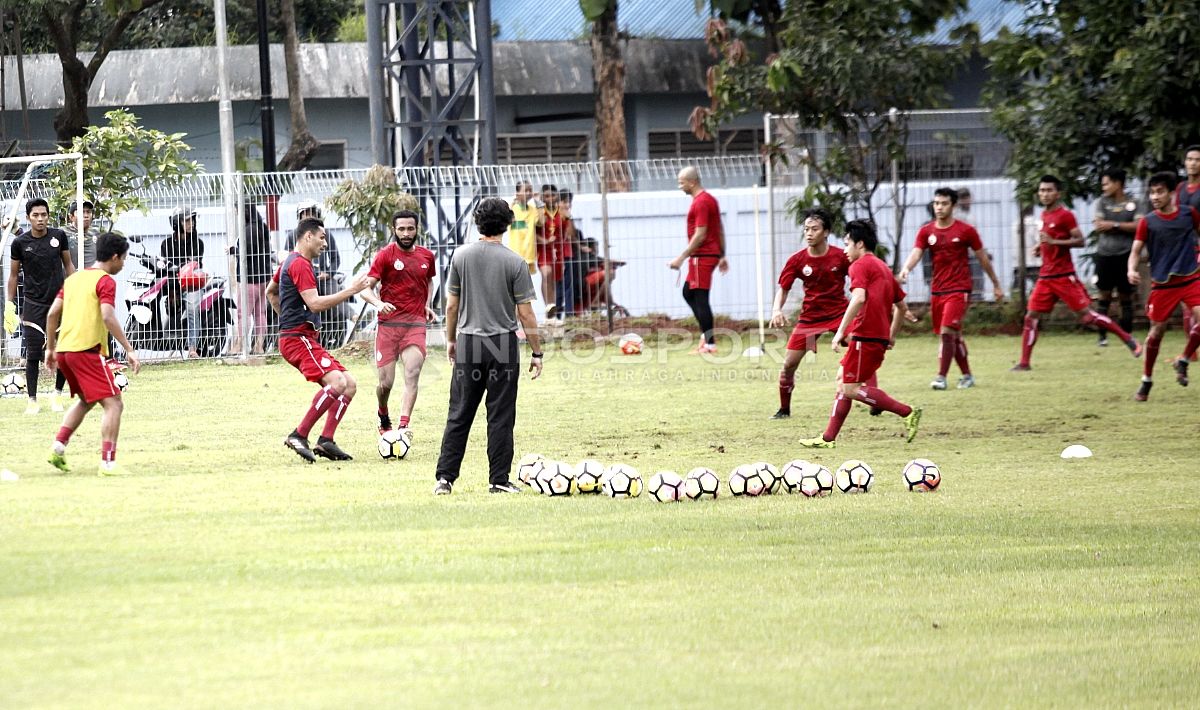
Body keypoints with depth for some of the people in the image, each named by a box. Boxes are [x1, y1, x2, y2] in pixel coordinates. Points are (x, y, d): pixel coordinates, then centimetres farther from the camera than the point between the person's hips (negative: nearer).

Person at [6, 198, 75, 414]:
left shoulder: (59, 236, -1)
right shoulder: (20, 243, -4)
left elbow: (68, 265, 11)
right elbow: (14, 274, 6)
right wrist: (10, 303, 3)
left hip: (59, 301, 1)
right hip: (33, 305, -1)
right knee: (33, 354, -2)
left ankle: (57, 395, 17)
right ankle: (32, 400, 8)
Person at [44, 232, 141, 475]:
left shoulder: (74, 278, 17)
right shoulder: (105, 281, -6)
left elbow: (52, 313, 16)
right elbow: (108, 317, -19)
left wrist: (50, 348, 24)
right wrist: (129, 350, -19)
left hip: (63, 351, 8)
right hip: (88, 350, -8)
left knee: (87, 400, 27)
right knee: (113, 403, -5)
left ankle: (58, 448, 17)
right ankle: (108, 462, -13)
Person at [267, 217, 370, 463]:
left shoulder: (291, 262, 21)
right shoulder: (300, 264, -13)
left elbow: (271, 291, 36)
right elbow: (315, 303, -22)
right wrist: (351, 290, -18)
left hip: (307, 339, 11)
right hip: (298, 339, -11)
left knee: (349, 384, 3)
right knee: (336, 382, -27)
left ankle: (326, 441, -4)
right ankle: (299, 436, -24)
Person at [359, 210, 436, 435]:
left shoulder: (427, 256, 11)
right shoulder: (385, 255, -2)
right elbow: (366, 288, -5)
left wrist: (427, 305, 14)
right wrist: (378, 304, -25)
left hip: (416, 325, 2)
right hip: (388, 325, -2)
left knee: (412, 374, -18)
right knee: (386, 383, -1)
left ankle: (403, 427, -27)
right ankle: (383, 416, 30)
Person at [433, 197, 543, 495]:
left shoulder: (461, 256, 0)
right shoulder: (514, 262, -7)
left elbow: (451, 305, 5)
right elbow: (525, 314, -5)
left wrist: (451, 340, 18)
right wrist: (536, 352, 3)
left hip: (468, 343, 2)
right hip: (503, 345, -2)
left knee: (459, 415, 7)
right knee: (500, 417, 4)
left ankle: (445, 477, 3)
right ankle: (499, 480, 5)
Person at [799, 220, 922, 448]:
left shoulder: (860, 265, -6)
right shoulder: (883, 268, 22)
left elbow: (859, 298, -22)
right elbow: (901, 307, 28)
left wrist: (841, 331, -23)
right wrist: (891, 335, 34)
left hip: (865, 335, -10)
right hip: (880, 337, 10)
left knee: (851, 389, -8)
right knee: (843, 381, 15)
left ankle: (907, 412, -13)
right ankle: (829, 438, 14)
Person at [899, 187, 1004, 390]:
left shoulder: (966, 230, -4)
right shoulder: (926, 231, 5)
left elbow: (983, 258, 5)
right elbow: (916, 253, -9)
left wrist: (996, 284, 11)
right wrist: (906, 269, -32)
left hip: (959, 289, -4)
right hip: (937, 289, 4)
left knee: (947, 332, -16)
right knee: (955, 335, 12)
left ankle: (941, 377, -13)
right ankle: (966, 375, 24)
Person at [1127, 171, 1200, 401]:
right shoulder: (1147, 222, -4)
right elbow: (1136, 251, -3)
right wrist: (1131, 270, -23)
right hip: (1162, 284, -1)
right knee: (1156, 331, 2)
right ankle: (1146, 381, 19)